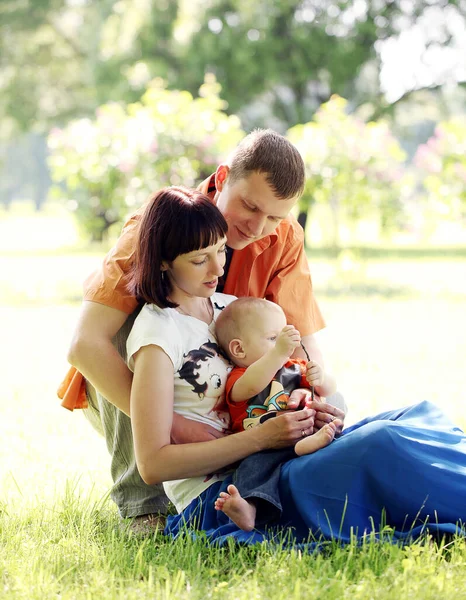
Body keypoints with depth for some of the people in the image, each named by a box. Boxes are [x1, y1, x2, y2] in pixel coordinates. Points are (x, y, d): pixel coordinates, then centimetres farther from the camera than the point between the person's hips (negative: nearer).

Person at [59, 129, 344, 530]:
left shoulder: (284, 239, -12)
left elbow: (303, 339, -14)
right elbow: (85, 344, -35)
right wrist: (170, 422, -46)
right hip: (123, 389, -3)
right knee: (135, 314, -34)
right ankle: (143, 503, -31)